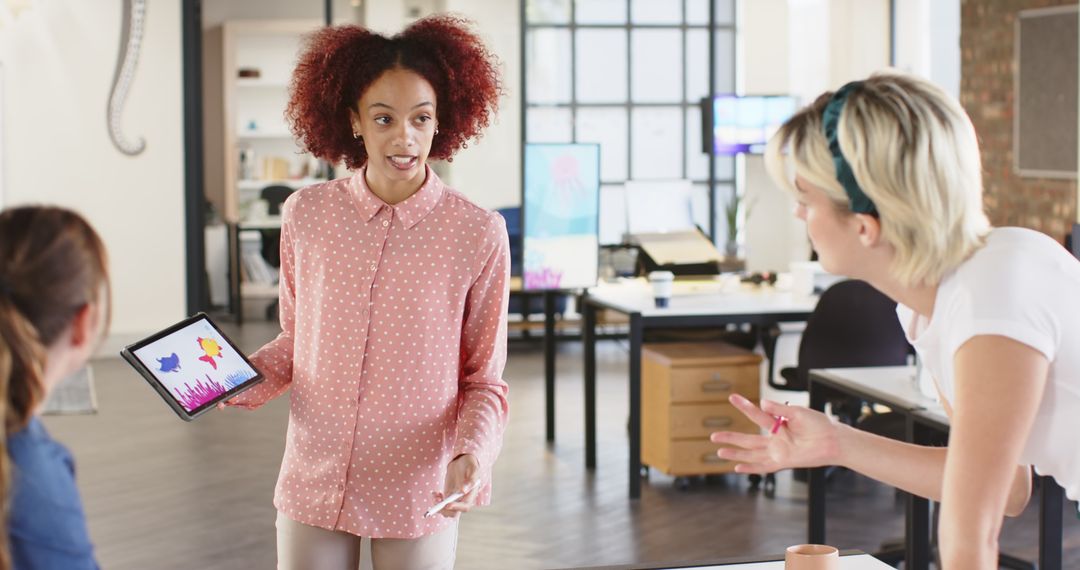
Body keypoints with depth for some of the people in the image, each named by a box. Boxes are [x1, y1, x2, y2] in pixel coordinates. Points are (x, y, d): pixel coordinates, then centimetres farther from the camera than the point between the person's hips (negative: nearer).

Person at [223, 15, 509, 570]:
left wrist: (474, 453, -20)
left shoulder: (478, 233, -10)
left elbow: (484, 382, -2)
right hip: (313, 482, 2)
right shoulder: (306, 215, -3)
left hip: (419, 494, -2)